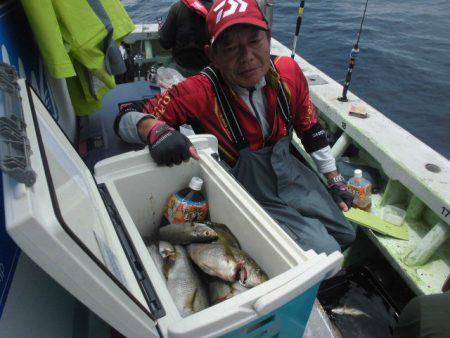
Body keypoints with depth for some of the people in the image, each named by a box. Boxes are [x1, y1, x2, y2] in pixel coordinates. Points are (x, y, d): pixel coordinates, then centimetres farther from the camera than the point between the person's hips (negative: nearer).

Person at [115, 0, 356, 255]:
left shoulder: (288, 71, -11)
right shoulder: (200, 92, -24)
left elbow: (310, 128, 3)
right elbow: (127, 118, -19)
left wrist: (335, 180, 8)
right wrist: (155, 129, -43)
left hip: (290, 174, 6)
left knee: (349, 237, 15)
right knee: (326, 256, -11)